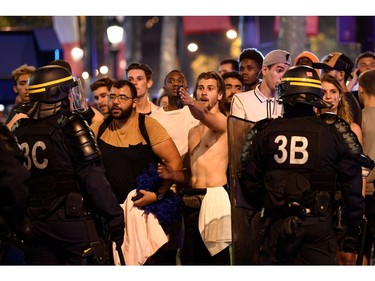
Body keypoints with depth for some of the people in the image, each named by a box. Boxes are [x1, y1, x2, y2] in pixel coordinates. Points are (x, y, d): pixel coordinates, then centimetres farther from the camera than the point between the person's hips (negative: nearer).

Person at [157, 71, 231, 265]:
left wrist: (191, 104, -49)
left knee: (218, 260, -10)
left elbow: (205, 115, -27)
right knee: (190, 259, 7)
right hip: (192, 202, 8)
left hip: (214, 199, -8)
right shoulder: (193, 132, 21)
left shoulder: (223, 122, -2)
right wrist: (172, 174, 7)